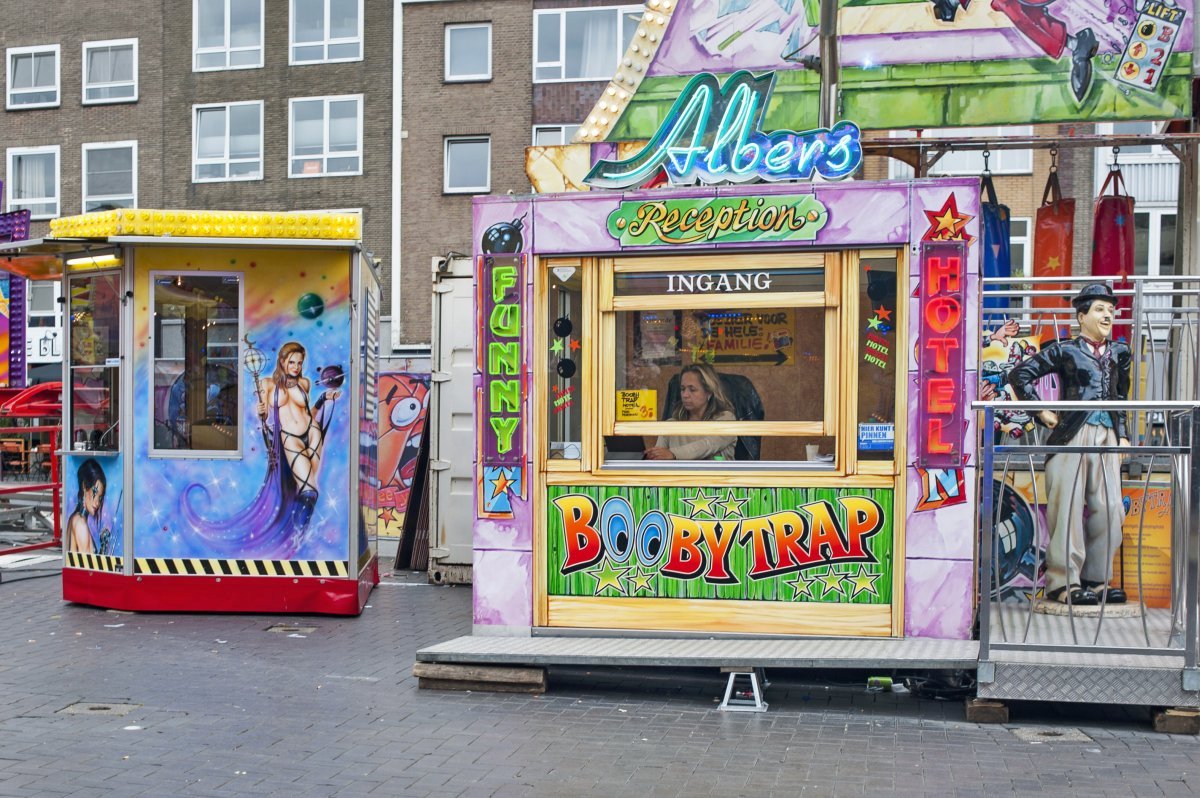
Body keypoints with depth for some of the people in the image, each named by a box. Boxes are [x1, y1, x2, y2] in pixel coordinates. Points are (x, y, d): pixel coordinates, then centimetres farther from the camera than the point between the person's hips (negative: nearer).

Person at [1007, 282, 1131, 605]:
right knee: (1068, 508, -4)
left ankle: (1096, 579, 13)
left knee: (1109, 509, 3)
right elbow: (1019, 375, 0)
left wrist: (1123, 435, 15)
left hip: (1107, 437, 5)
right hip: (1072, 436, -5)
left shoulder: (1120, 353, 17)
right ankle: (1064, 582, 0)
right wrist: (1041, 412, -2)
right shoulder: (1064, 351, 2)